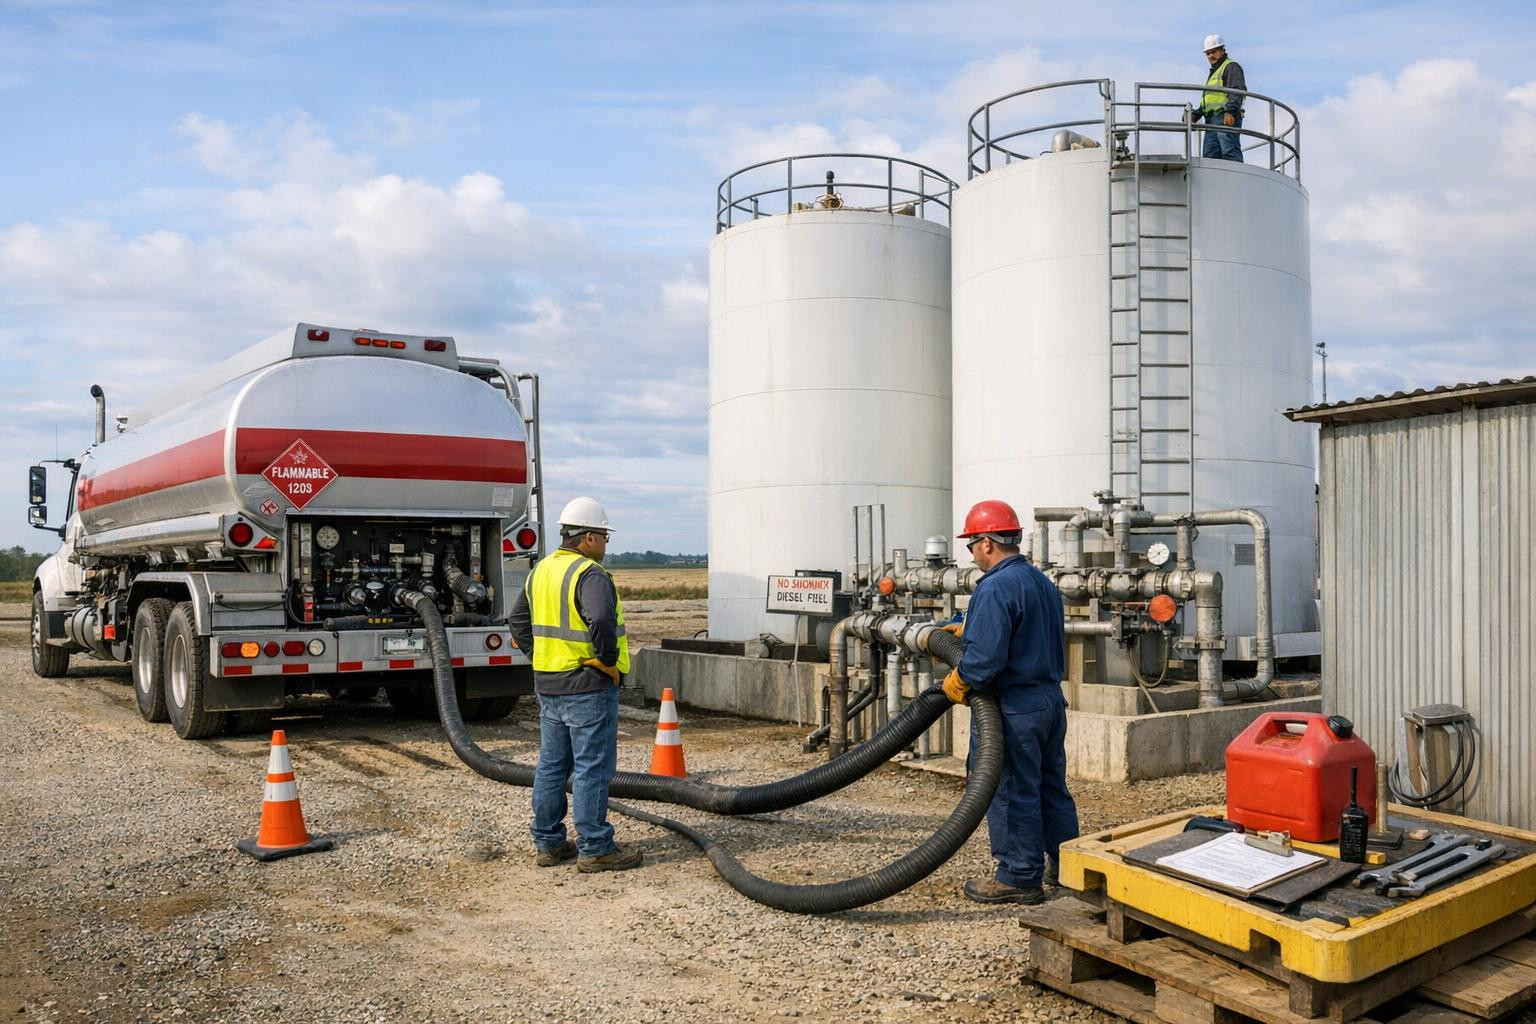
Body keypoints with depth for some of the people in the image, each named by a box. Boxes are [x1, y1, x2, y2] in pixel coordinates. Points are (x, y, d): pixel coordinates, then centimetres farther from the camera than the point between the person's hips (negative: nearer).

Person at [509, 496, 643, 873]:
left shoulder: (541, 570, 11)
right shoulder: (589, 574, -17)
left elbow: (518, 620, 20)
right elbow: (601, 620, -33)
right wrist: (608, 660, -19)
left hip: (548, 686, 9)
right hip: (589, 688, -9)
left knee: (551, 766, 15)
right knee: (592, 769, -1)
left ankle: (547, 843, 23)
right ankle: (595, 849, 5)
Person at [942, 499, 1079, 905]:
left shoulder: (996, 588, -20)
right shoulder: (1042, 582, 12)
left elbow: (985, 656, -27)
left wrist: (957, 684, -9)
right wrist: (966, 631, 28)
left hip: (1013, 707, -9)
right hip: (1050, 698, 10)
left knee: (1011, 792, 1)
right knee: (1051, 785, 19)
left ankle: (1020, 877, 10)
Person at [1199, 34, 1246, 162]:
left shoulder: (1231, 66, 3)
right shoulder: (1214, 72, 31)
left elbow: (1238, 90, -12)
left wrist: (1230, 111, -25)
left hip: (1227, 118, -9)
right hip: (1211, 119, 9)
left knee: (1230, 152, -18)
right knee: (1209, 155, 1)